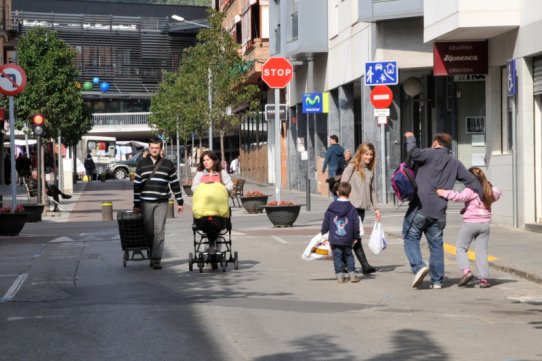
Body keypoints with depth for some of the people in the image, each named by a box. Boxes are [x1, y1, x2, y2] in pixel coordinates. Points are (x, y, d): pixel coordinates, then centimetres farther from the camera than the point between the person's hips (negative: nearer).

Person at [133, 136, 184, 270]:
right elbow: (137, 185, 8)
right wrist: (136, 204, 6)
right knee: (148, 231, 4)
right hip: (146, 202, 1)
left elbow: (175, 184, 9)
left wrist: (180, 202, 7)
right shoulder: (141, 164, 7)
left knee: (159, 231, -8)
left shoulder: (168, 164, 6)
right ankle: (152, 256, 19)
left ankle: (156, 260, -10)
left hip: (161, 203, -1)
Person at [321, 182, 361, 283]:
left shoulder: (331, 207, -1)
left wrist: (323, 233, 16)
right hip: (347, 240, 1)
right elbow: (356, 224, 0)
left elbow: (326, 222, 3)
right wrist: (356, 237, 11)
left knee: (337, 257, 5)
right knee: (348, 256, 14)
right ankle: (352, 273, 7)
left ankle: (340, 275, 0)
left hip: (334, 239, -1)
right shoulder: (352, 209, -2)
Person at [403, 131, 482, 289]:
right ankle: (437, 280, 10)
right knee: (436, 244, 11)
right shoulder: (455, 163, 15)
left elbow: (413, 152, -19)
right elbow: (472, 181, 14)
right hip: (439, 212, 5)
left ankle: (418, 266, -17)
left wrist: (410, 138, -1)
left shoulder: (431, 154, -2)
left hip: (420, 207, -5)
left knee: (410, 238, 5)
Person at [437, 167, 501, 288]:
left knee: (460, 248, 6)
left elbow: (460, 196, -29)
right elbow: (497, 193, 26)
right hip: (485, 223, 6)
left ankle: (466, 271, -13)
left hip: (470, 223, -6)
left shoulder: (471, 190, -15)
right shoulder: (489, 190, 5)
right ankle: (484, 278, 1)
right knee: (481, 251, 7)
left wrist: (444, 193, -26)